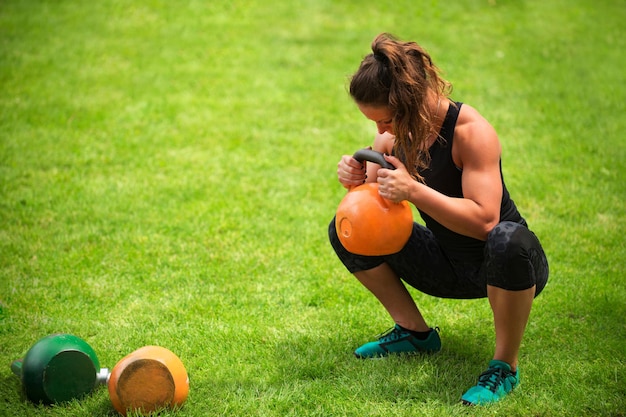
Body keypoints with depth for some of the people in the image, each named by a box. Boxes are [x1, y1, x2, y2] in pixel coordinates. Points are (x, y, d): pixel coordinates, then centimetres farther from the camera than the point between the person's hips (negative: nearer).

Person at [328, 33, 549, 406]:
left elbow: (484, 220, -36)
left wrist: (413, 190, -42)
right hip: (448, 266, 7)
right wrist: (354, 179, -23)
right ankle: (415, 332, 12)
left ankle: (506, 367, -20)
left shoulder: (471, 131, -27)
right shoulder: (396, 134, -7)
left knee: (507, 240, -43)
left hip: (506, 264, -7)